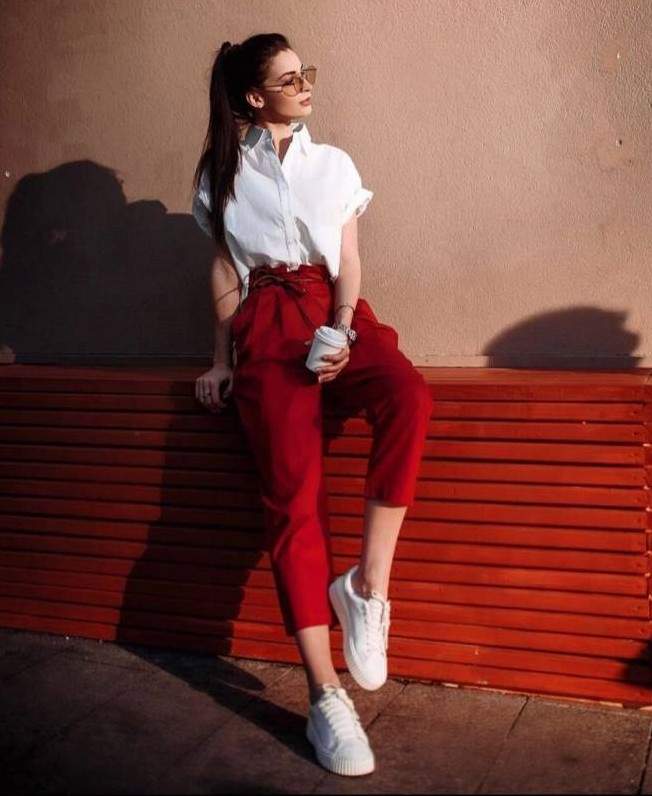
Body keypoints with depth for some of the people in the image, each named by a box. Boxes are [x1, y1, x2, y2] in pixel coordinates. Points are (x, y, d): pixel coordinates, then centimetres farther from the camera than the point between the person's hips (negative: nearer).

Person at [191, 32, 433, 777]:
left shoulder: (334, 164, 15)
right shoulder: (224, 170, 13)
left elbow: (349, 262, 8)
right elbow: (224, 271, 14)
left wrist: (341, 331, -10)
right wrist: (222, 359, 9)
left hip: (337, 313, 2)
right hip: (267, 327, -1)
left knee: (408, 396, -34)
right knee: (293, 494, -18)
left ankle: (367, 582, -24)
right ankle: (325, 695, -17)